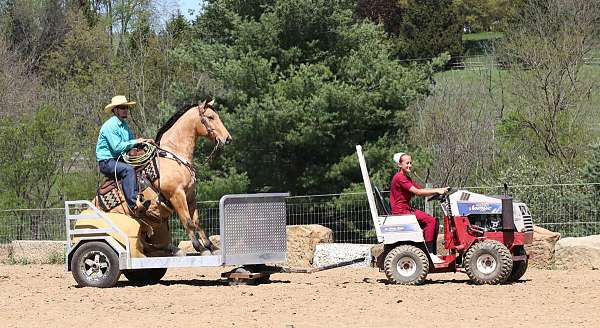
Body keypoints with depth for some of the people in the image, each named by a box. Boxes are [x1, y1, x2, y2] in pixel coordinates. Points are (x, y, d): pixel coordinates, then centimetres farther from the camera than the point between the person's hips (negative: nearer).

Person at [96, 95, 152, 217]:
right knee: (129, 170, -35)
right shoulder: (110, 126, -13)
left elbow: (131, 146, 17)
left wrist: (144, 142, -1)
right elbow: (117, 147, -20)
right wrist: (135, 142, -14)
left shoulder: (124, 125, 16)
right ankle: (133, 204, -44)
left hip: (119, 160, 10)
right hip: (106, 162, -10)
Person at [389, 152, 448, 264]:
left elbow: (422, 190, 11)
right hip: (400, 212, -10)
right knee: (430, 221, -21)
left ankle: (433, 253, -2)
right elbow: (417, 192, -22)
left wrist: (439, 190, -3)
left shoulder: (407, 178, 18)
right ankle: (429, 253, -21)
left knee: (435, 221, -1)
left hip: (408, 210, 10)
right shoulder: (399, 178, -15)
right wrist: (436, 191, -21)